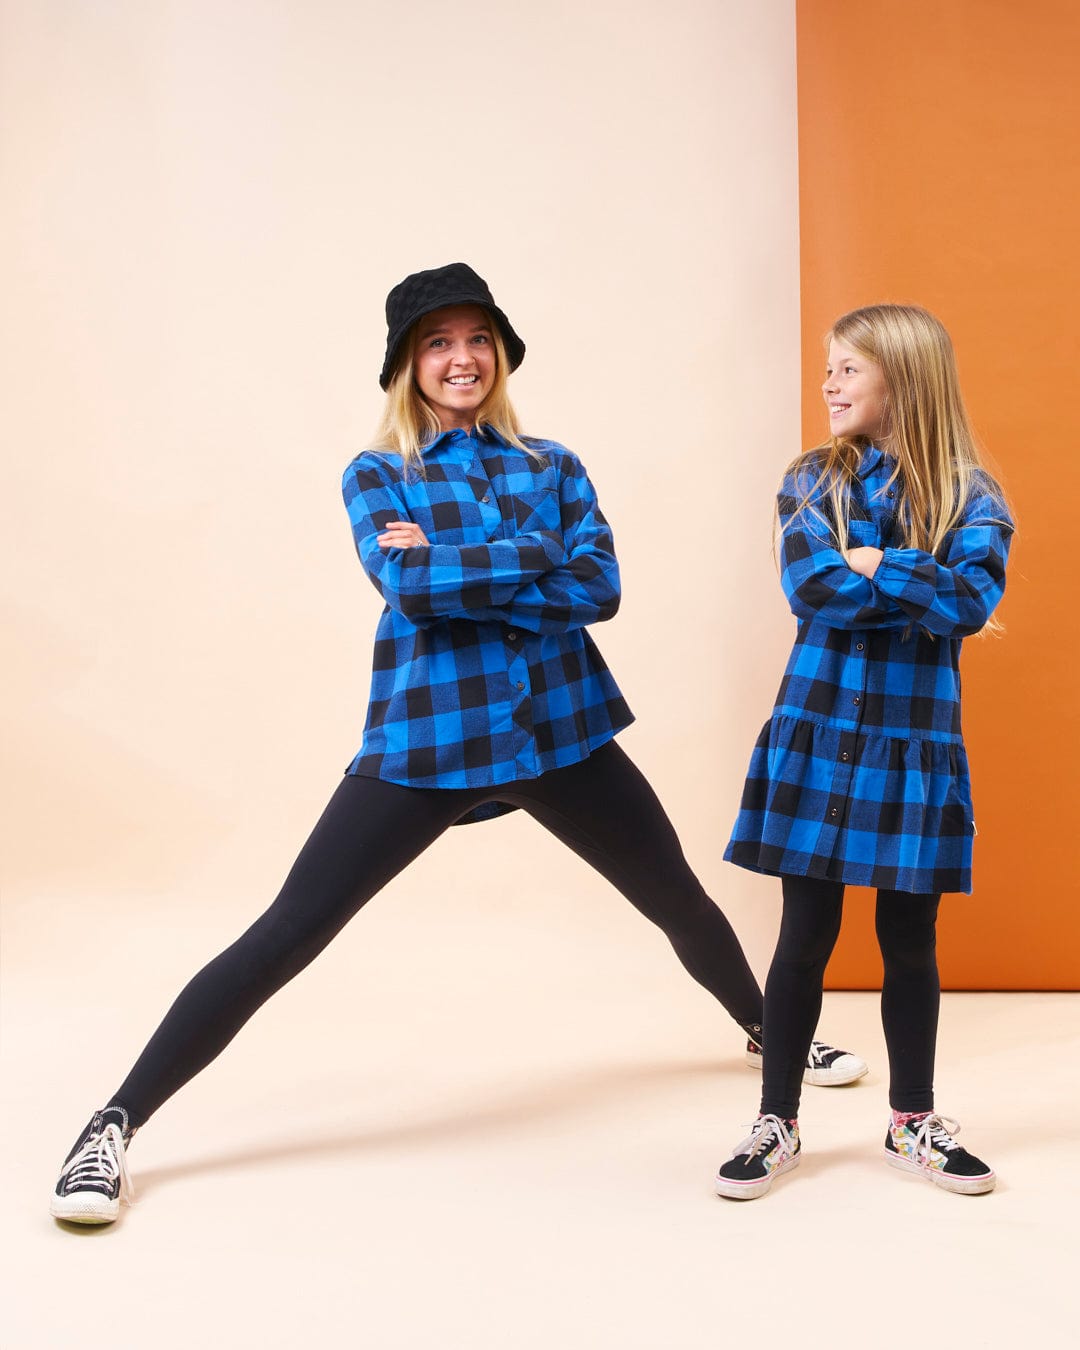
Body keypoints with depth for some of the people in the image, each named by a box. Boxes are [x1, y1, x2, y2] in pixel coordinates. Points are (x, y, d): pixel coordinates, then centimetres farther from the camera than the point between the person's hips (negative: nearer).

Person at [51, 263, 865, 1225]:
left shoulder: (553, 467, 9)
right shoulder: (376, 475, 3)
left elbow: (600, 588, -7)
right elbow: (406, 585, -16)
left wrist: (452, 571, -13)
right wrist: (535, 554, -10)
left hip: (560, 725, 3)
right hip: (427, 735, -3)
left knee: (680, 900, 18)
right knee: (286, 936, -8)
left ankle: (769, 1032, 47)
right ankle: (115, 1126, 2)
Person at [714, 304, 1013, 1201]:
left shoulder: (970, 496, 1)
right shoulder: (815, 479, 3)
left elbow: (975, 596, -17)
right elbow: (810, 585, -14)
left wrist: (869, 563, -15)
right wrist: (928, 595, -13)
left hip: (914, 738, 0)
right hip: (817, 731, 0)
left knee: (910, 937, 10)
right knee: (806, 934, 5)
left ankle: (913, 1124, 28)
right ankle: (778, 1124, 20)